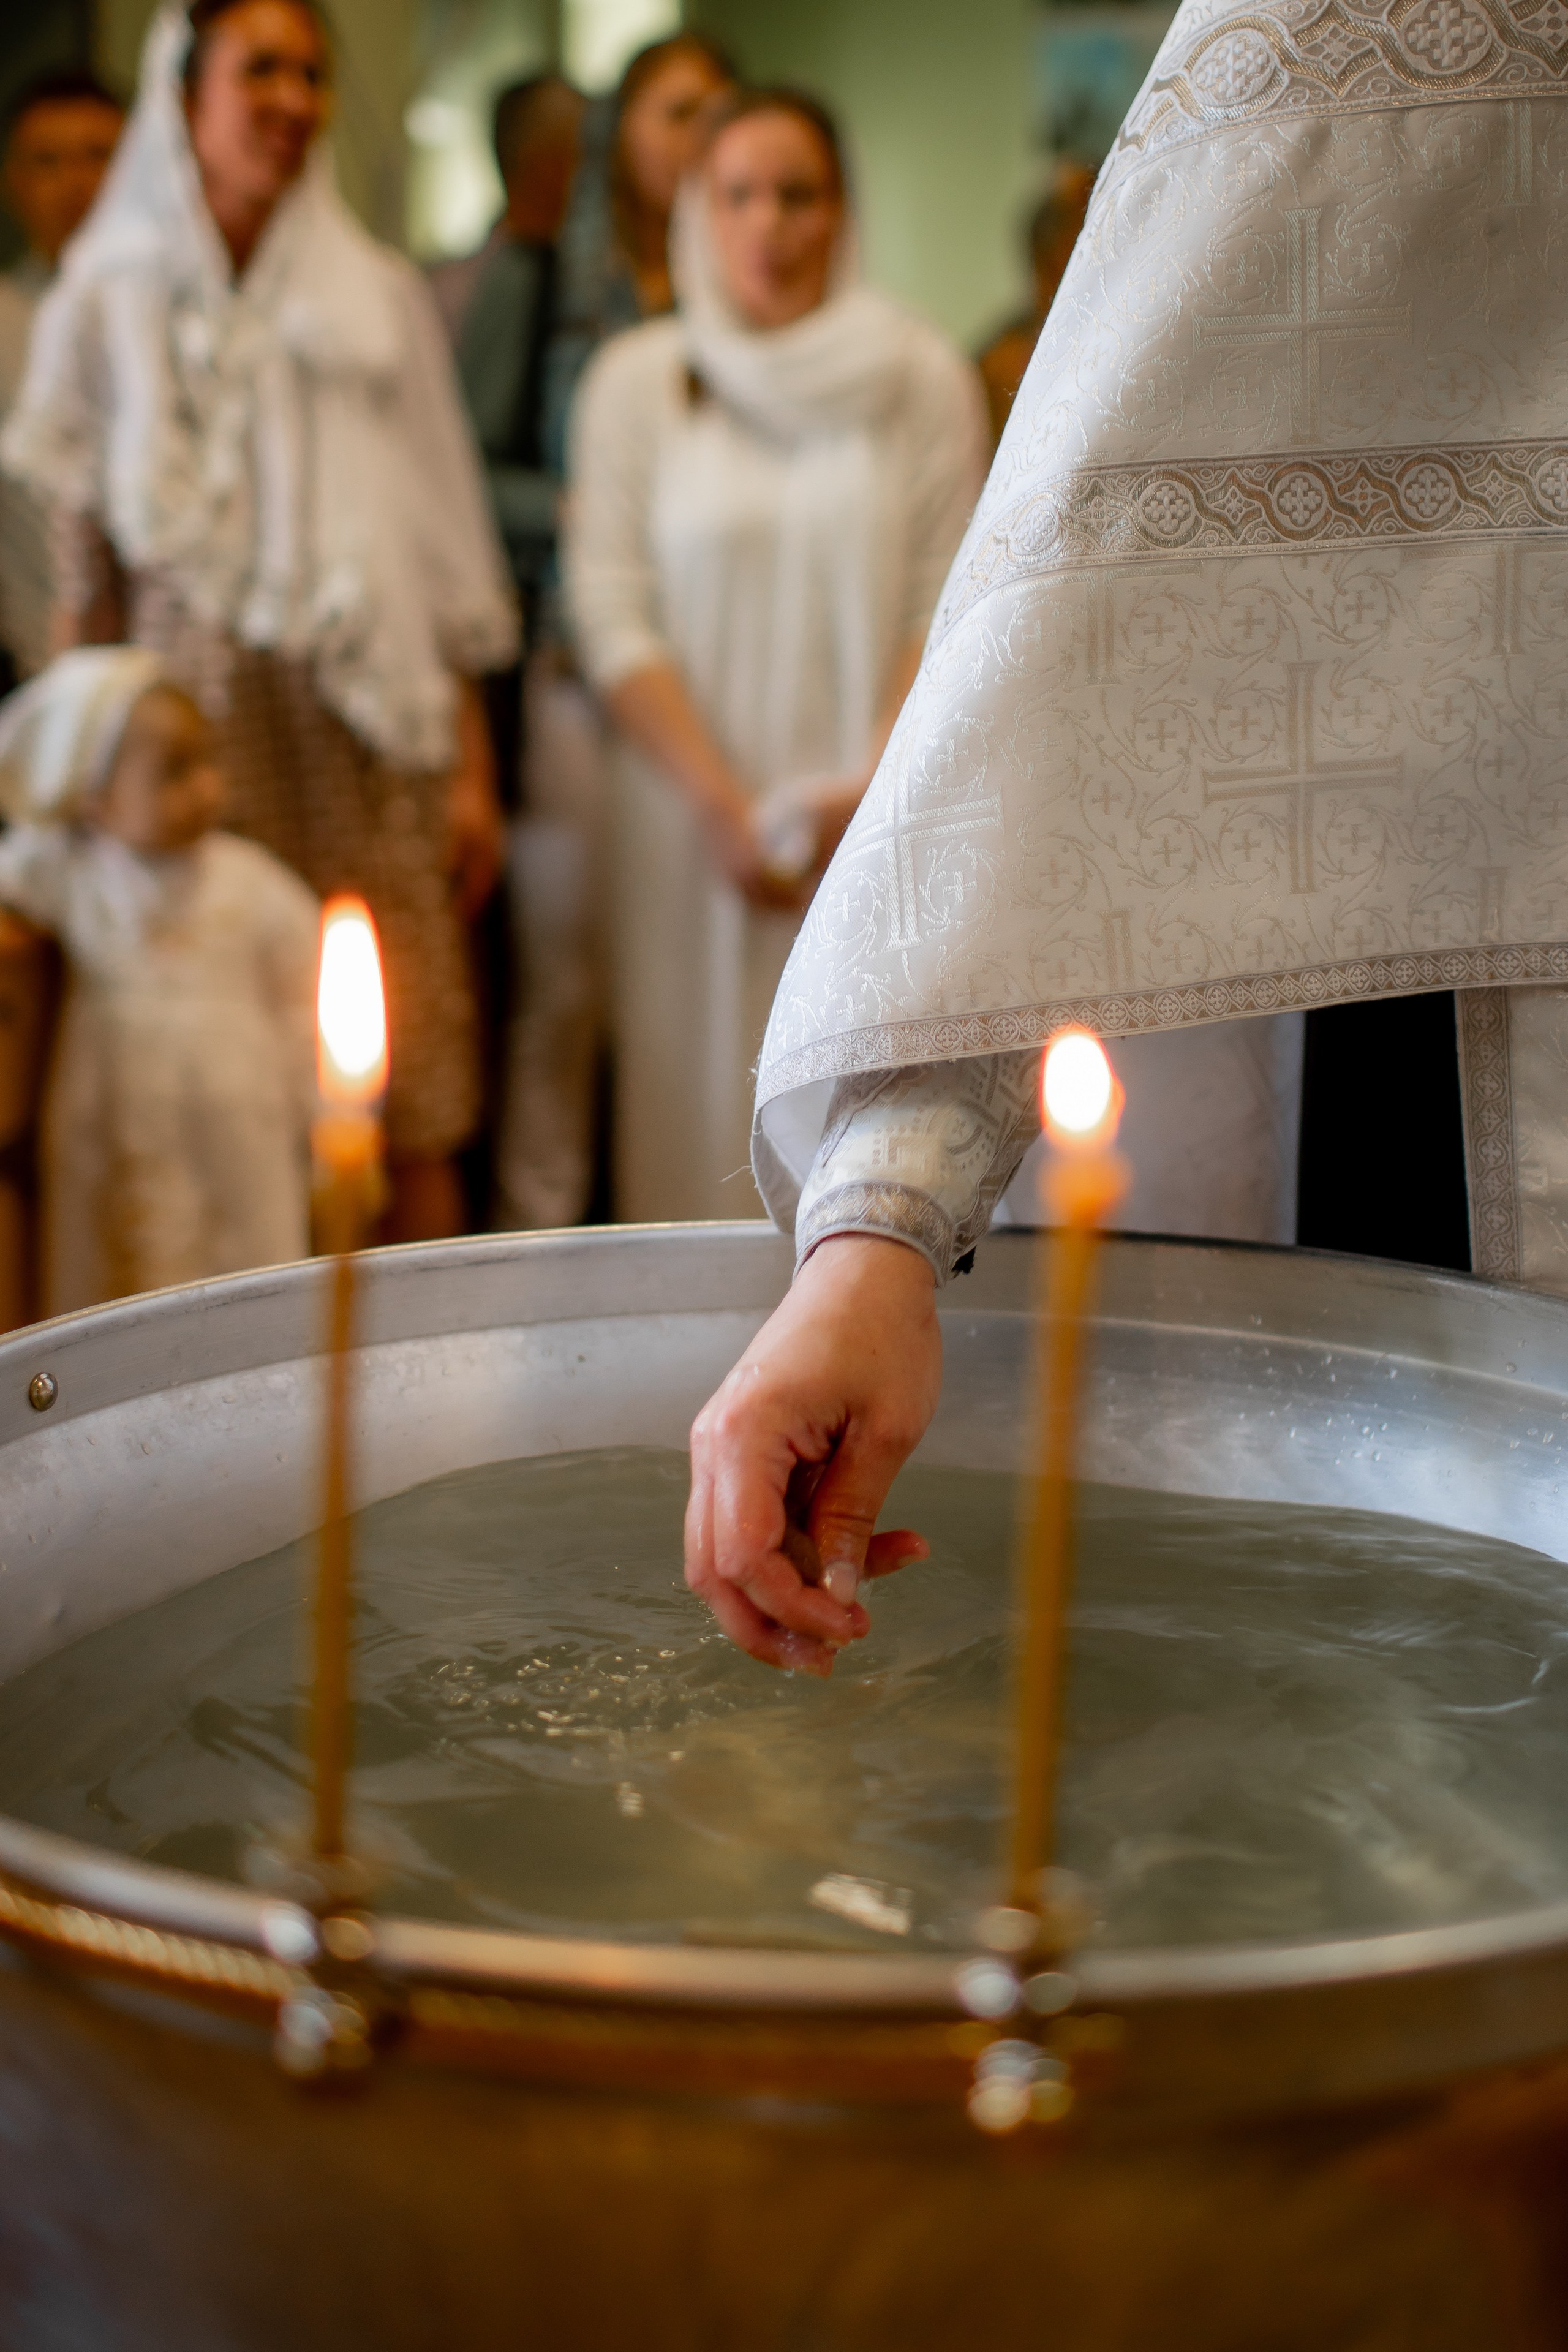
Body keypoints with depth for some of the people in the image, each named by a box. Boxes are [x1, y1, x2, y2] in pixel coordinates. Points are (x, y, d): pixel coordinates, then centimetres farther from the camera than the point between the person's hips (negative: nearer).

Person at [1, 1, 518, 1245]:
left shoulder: (382, 299, 12)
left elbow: (445, 561, 10)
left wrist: (473, 771, 4)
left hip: (365, 731, 0)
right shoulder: (112, 300, 10)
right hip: (189, 715, 0)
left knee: (411, 1113, -5)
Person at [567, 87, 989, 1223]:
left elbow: (954, 606, 1)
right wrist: (724, 804, -9)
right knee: (706, 1087, -1)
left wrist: (874, 788, -11)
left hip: (877, 821, 0)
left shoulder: (924, 377, 5)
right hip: (699, 817, 0)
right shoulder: (637, 380, 6)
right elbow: (613, 614, 0)